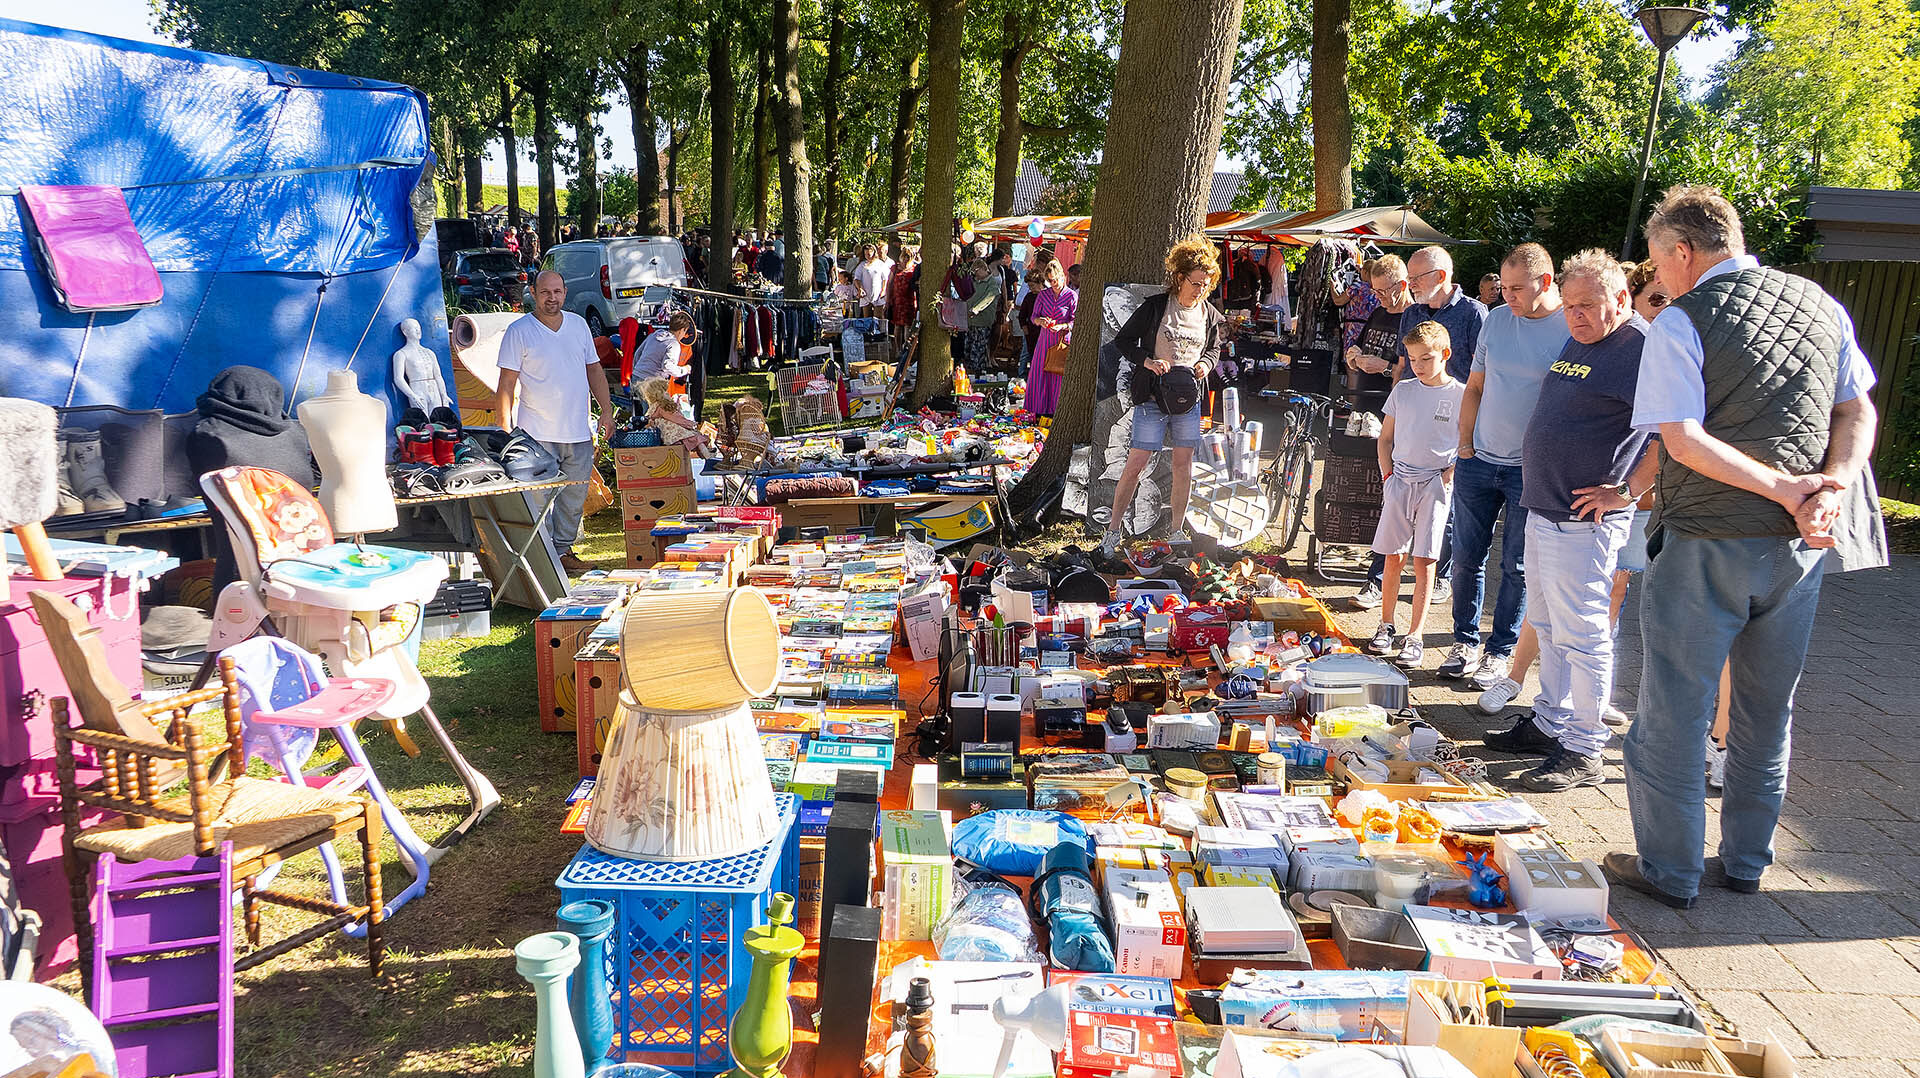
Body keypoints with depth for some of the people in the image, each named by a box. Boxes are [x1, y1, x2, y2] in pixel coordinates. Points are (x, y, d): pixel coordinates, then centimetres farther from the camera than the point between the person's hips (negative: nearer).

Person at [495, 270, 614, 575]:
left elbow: (594, 369, 18)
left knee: (575, 496, 10)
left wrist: (606, 410, 10)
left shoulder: (578, 324, 11)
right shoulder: (519, 331, -4)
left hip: (578, 432, 5)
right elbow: (506, 384, -6)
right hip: (537, 434, -5)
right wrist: (505, 430, -11)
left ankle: (563, 550, 23)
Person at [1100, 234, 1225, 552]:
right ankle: (1113, 531, 2)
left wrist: (1206, 363, 0)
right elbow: (1123, 340, -1)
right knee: (1136, 464, -7)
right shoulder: (1155, 307, -6)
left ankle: (1177, 533, 18)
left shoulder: (1210, 315, 7)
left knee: (1184, 463, 7)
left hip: (1188, 398, 4)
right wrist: (1146, 361, -16)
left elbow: (1214, 348, 23)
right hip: (1152, 397, -4)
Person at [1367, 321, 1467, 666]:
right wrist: (1387, 474, 4)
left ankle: (1414, 637, 0)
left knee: (1423, 560, -3)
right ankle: (1386, 624, 19)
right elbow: (1385, 437, 15)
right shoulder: (1403, 391, 8)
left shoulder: (1460, 394, -1)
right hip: (1400, 479, 3)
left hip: (1435, 482, -3)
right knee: (1393, 557, 5)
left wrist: (1452, 473, -9)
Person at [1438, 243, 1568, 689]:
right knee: (1467, 558, 9)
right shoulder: (1496, 319, 6)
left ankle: (1501, 650, 18)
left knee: (1517, 567, 6)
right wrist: (1465, 445, 8)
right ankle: (1465, 640, 24)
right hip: (1479, 462, 4)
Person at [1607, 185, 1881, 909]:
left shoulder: (1680, 323, -11)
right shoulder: (1820, 305, 8)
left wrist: (1786, 489, -17)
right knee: (1767, 714, 17)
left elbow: (1684, 441, -20)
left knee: (1673, 715, 6)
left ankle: (1668, 872, 15)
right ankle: (1746, 864, 29)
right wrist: (1832, 487, -8)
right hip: (1800, 548, 6)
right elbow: (1859, 412, 6)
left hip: (1706, 548, -6)